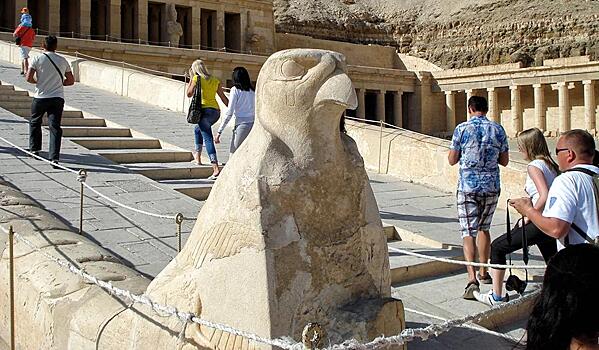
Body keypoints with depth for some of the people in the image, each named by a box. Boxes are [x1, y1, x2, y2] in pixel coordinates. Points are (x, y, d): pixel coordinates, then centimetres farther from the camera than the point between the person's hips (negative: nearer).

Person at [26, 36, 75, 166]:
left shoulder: (38, 59, -2)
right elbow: (71, 80, 12)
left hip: (41, 98, -1)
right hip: (58, 98, 1)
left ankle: (34, 149, 30)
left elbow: (29, 78, -8)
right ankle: (54, 157, -13)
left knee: (35, 123, 22)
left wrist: (38, 81, 11)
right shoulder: (63, 61, 7)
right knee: (55, 127, -3)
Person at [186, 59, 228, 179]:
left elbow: (189, 94, 7)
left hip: (205, 110, -7)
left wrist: (191, 79, 14)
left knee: (208, 139, -10)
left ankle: (216, 168, -22)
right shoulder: (215, 80, 15)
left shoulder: (197, 78, 0)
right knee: (197, 129, 31)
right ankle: (197, 156, 36)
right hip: (216, 111, 7)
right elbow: (223, 98, 14)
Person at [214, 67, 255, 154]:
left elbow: (229, 113, -5)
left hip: (242, 124, -5)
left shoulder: (235, 90, 0)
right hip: (253, 124, 5)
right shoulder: (252, 91, 13)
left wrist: (219, 131, -4)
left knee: (234, 153, -1)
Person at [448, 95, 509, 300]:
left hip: (468, 186, -3)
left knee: (469, 232, -3)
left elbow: (452, 160, 0)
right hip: (491, 186, 3)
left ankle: (472, 279, -18)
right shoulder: (498, 130, 2)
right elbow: (504, 161, 8)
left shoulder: (462, 129, -6)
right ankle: (483, 273, 30)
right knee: (483, 228, 21)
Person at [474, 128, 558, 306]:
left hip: (541, 222, -9)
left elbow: (544, 197, -24)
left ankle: (496, 296, 8)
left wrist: (527, 218, -13)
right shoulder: (550, 164, 15)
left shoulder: (534, 166, -11)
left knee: (497, 247, 2)